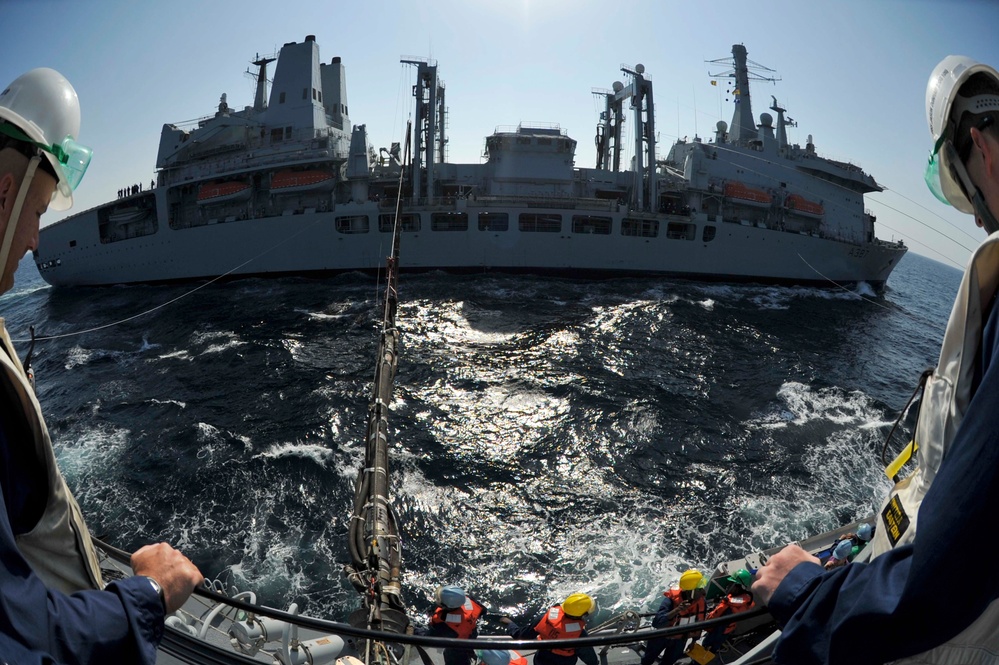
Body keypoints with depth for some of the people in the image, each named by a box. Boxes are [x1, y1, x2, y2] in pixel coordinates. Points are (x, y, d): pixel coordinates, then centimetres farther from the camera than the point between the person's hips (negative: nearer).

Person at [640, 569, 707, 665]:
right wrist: (676, 610, -60)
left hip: (681, 639, 3)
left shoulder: (702, 602, -23)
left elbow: (699, 623, -3)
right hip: (663, 636, -3)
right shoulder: (672, 600, -38)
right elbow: (657, 623, -49)